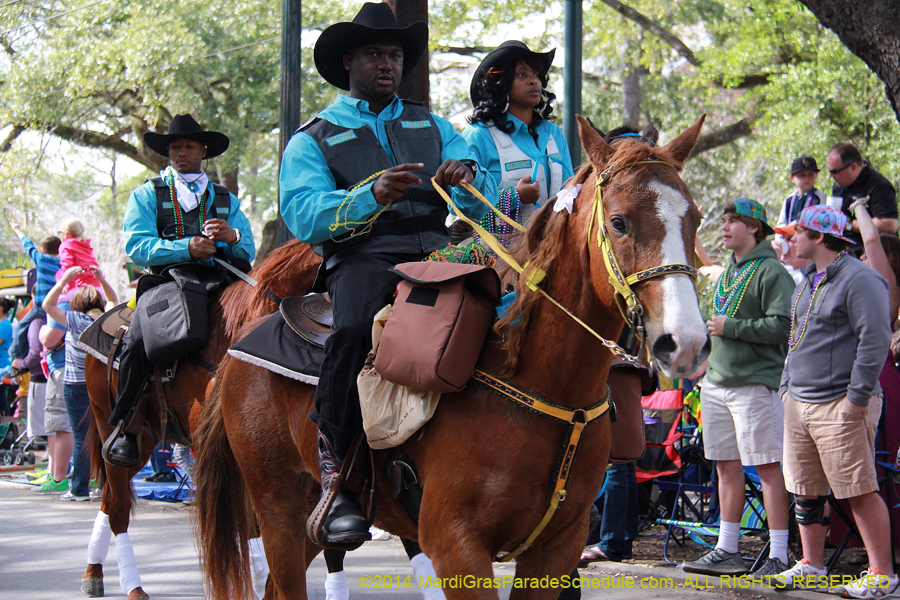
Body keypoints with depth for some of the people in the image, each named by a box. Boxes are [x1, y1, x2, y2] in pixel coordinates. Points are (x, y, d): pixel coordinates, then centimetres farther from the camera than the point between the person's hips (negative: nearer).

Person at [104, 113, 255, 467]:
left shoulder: (226, 200, 24)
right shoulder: (147, 195, 15)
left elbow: (248, 253, 15)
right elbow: (137, 246, -2)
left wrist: (232, 236, -10)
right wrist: (186, 248, -16)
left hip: (217, 283, 2)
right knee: (140, 340, -32)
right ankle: (125, 428, -16)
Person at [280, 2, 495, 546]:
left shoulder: (433, 127, 26)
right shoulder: (313, 141, 15)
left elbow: (485, 203, 15)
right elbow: (304, 216, -3)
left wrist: (467, 177, -10)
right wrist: (372, 196, -20)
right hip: (360, 257, -3)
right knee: (357, 328, -38)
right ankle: (336, 467, -26)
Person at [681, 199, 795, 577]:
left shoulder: (771, 272, -8)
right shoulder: (727, 272, 18)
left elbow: (780, 326, -18)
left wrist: (729, 327, -14)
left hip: (755, 384, -8)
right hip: (716, 384, 8)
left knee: (767, 468, -7)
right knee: (727, 467, 11)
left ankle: (779, 556, -6)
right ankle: (726, 550, 17)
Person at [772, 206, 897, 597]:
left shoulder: (859, 280, -12)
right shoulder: (809, 281, 18)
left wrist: (858, 397, -20)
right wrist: (787, 387, 21)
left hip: (839, 406, -9)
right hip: (799, 403, 9)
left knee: (860, 491, -8)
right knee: (806, 491, 12)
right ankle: (811, 565, 22)